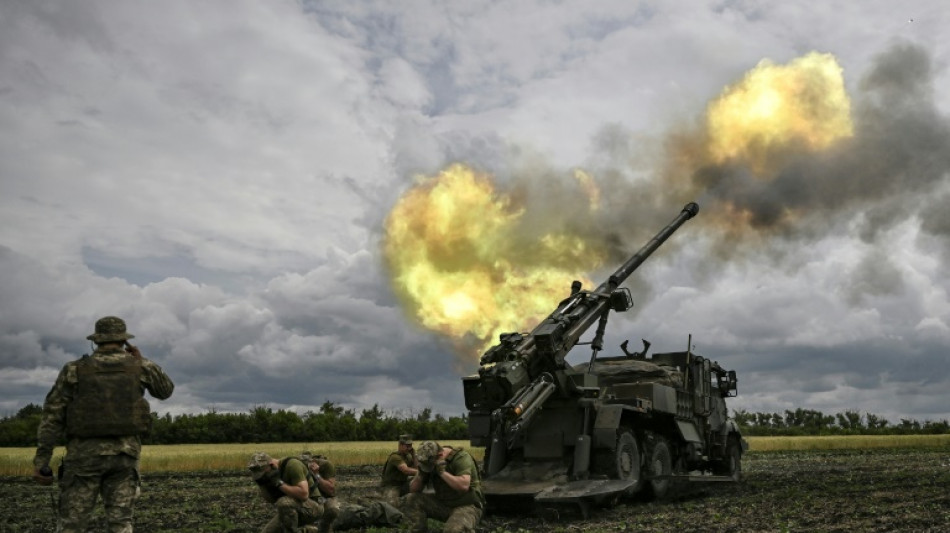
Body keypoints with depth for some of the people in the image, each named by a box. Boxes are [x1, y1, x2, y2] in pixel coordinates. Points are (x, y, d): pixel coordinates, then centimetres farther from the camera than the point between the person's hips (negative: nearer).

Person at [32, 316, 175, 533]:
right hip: (124, 453, 1)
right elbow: (166, 390, 20)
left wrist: (40, 461, -2)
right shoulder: (139, 367, 2)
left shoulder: (74, 369, 0)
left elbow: (52, 416, -4)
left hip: (84, 454, -1)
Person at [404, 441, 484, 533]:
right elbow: (413, 490, 3)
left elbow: (464, 486, -33)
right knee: (411, 499, -9)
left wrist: (442, 472, -29)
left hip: (466, 506, -6)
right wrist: (421, 475, -16)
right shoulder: (430, 461, 1)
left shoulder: (461, 457, -17)